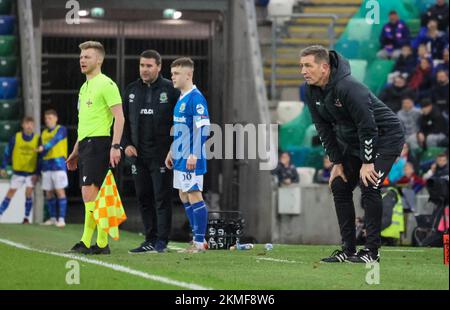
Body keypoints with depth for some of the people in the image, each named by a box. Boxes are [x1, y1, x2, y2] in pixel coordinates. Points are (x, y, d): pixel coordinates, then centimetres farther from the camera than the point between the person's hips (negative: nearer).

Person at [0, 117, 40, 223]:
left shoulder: (37, 139, -6)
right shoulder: (15, 138, -6)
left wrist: (37, 173, -6)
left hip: (31, 173, -1)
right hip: (18, 172, 1)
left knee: (28, 194, -6)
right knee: (10, 193, 1)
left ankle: (26, 218, 5)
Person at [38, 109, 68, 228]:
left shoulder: (61, 130, -1)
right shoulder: (43, 133, 17)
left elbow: (55, 140, -21)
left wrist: (44, 147, -38)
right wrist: (39, 170, 20)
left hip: (58, 163, -6)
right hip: (46, 165, 6)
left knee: (59, 191, -10)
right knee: (49, 192, 7)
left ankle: (62, 218, -13)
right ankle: (52, 218, 15)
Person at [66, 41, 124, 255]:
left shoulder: (106, 84, -7)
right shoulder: (84, 88, 20)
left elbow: (119, 117, -13)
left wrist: (115, 146, -20)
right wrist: (76, 151, 26)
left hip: (98, 142, -9)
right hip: (86, 144, 9)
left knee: (89, 191, -14)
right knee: (92, 194, 7)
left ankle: (87, 241, -14)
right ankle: (102, 243, 9)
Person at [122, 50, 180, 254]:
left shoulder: (170, 89, -1)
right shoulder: (131, 90, 12)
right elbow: (123, 120, 15)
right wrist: (126, 144, 2)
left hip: (162, 154, -5)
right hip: (138, 154, 5)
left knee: (162, 197, -5)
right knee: (143, 197, 7)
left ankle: (161, 241, -2)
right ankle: (150, 240, 13)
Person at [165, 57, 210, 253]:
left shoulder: (195, 98, -14)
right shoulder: (181, 98, 15)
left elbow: (203, 128, -19)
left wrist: (194, 155, -22)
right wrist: (172, 151, 23)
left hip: (191, 158, -10)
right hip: (180, 157, 10)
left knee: (194, 195, -7)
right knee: (184, 196, 12)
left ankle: (199, 242, -2)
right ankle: (198, 240, 18)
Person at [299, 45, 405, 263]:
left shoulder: (349, 88, -31)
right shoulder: (311, 92, -6)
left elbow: (368, 126, -28)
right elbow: (324, 129, 2)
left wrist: (367, 162, -24)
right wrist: (337, 162, -2)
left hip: (385, 137, -9)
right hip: (353, 141, 9)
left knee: (369, 187, -20)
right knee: (339, 187, 2)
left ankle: (372, 251, -14)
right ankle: (348, 249, 8)